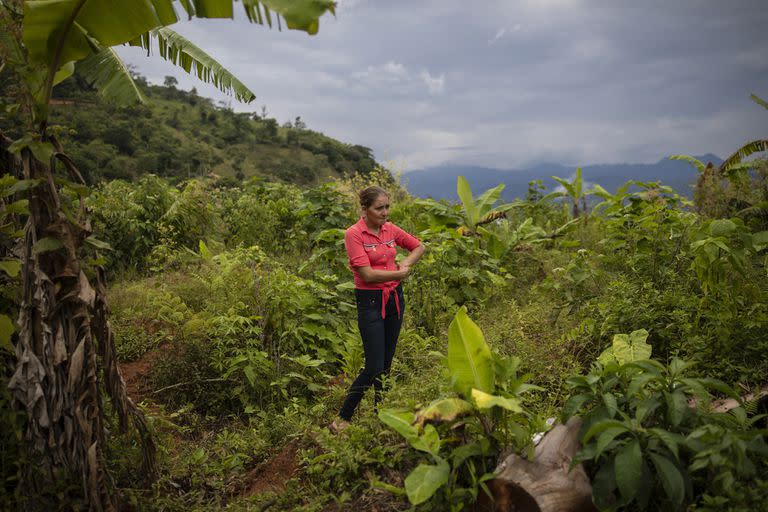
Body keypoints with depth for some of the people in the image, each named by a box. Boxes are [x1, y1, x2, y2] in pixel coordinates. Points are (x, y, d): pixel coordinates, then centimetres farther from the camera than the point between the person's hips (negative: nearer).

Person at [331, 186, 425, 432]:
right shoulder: (354, 233, -14)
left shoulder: (390, 228, 4)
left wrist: (404, 264, 0)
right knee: (374, 366, -7)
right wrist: (401, 273, -8)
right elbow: (368, 274, -20)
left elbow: (418, 246, 19)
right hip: (370, 302, -6)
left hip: (395, 298, 6)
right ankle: (342, 419, 8)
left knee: (387, 363, 13)